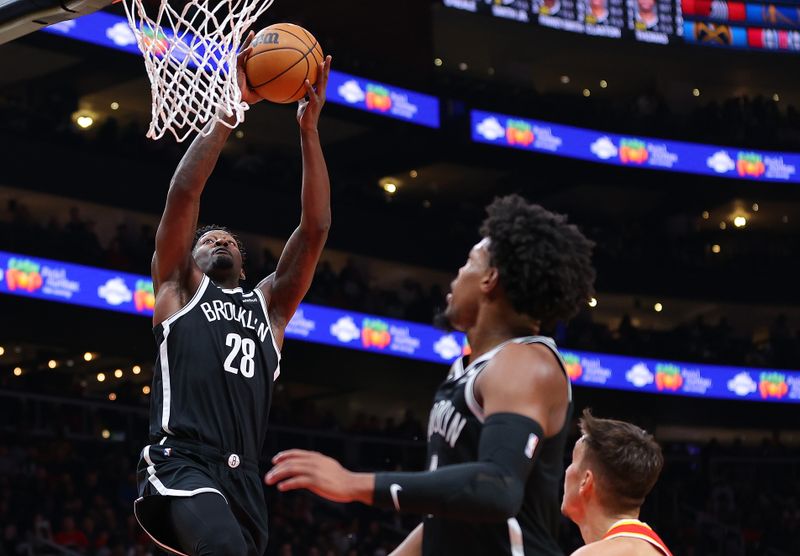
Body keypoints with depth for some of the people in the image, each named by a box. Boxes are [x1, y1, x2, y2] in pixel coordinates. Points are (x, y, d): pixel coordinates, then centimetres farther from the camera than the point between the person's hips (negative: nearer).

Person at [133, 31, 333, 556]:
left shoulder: (268, 306, 26)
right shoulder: (178, 289, 17)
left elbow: (315, 228, 18)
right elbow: (184, 193, 5)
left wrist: (309, 129, 12)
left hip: (243, 478, 6)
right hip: (182, 465, -5)